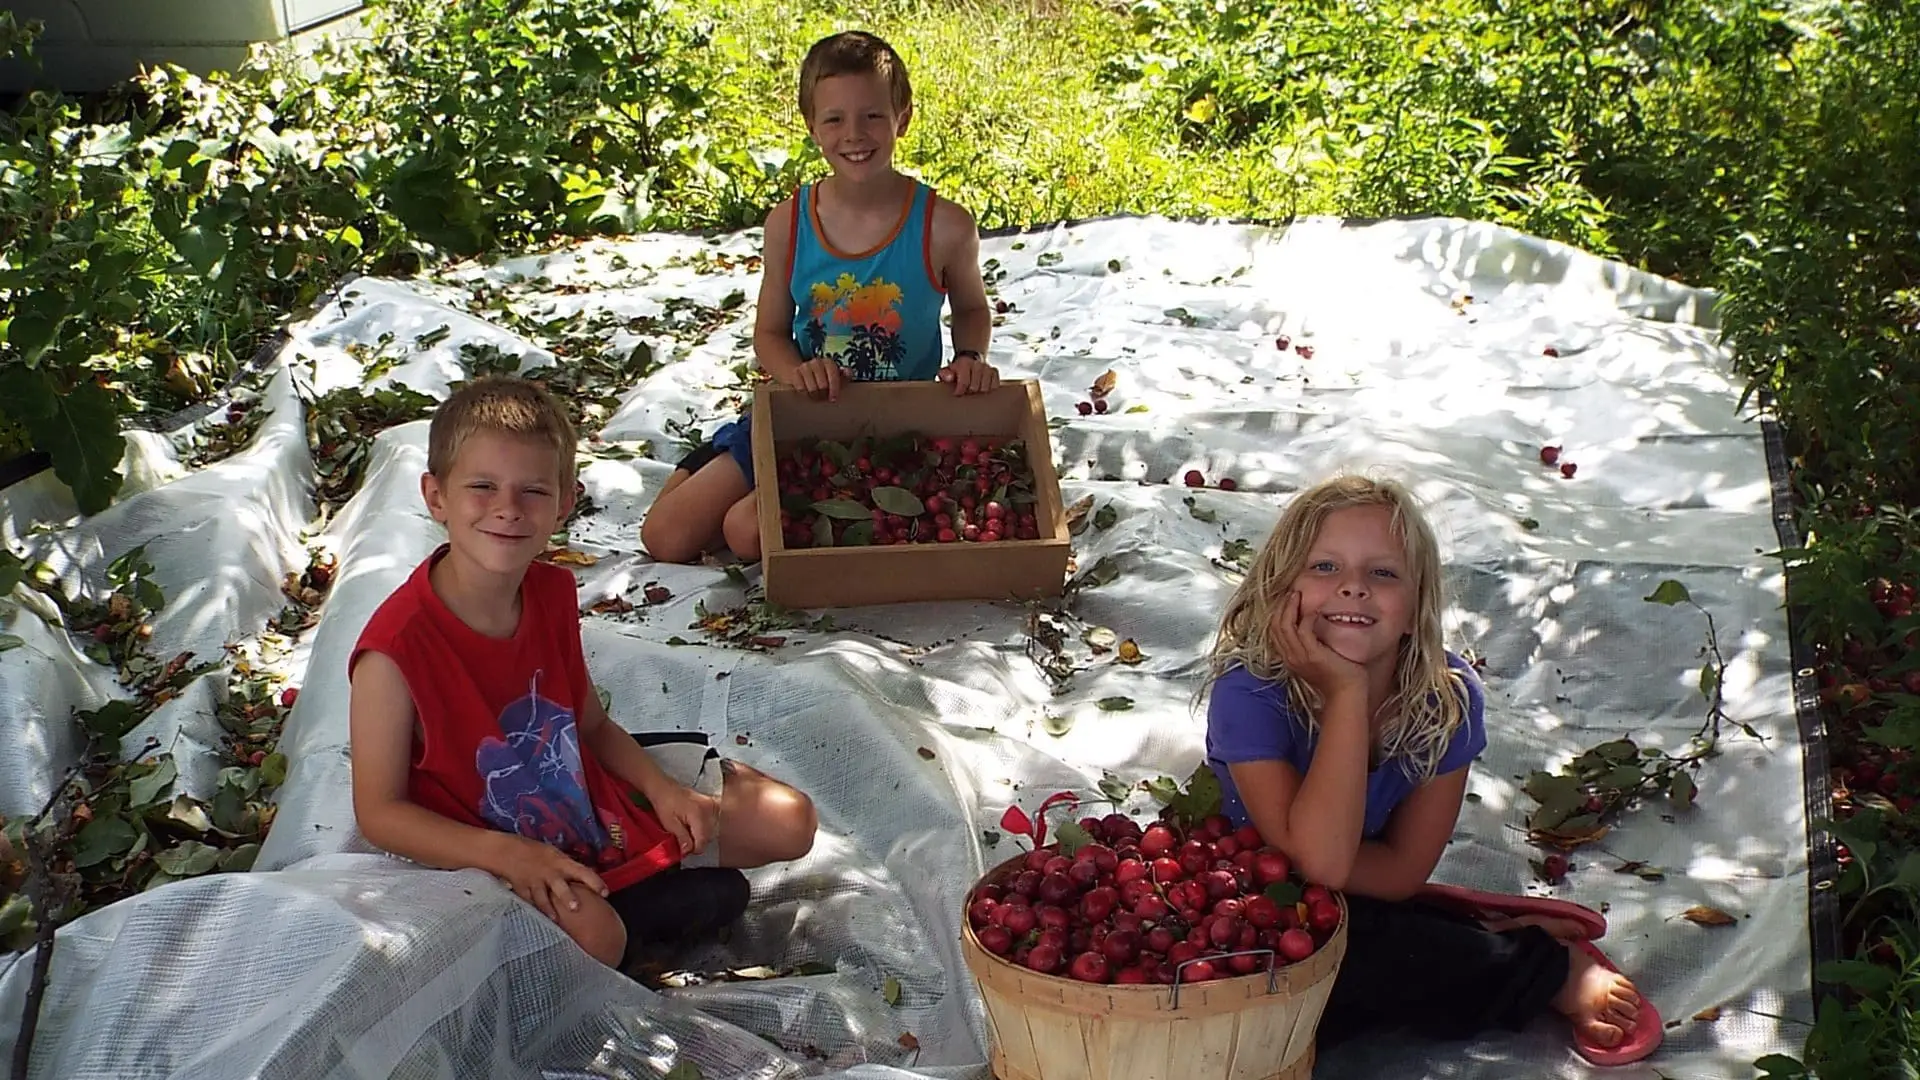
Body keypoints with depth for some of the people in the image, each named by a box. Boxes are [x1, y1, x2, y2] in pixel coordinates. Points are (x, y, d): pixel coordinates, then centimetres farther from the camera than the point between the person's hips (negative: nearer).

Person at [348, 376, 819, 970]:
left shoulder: (553, 592, -3)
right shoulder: (395, 650, -25)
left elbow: (591, 724, 9)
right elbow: (380, 810, -18)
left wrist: (662, 788, -8)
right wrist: (507, 854, -28)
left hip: (594, 797, 7)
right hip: (484, 849, -6)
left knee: (789, 821, 6)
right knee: (591, 933, -38)